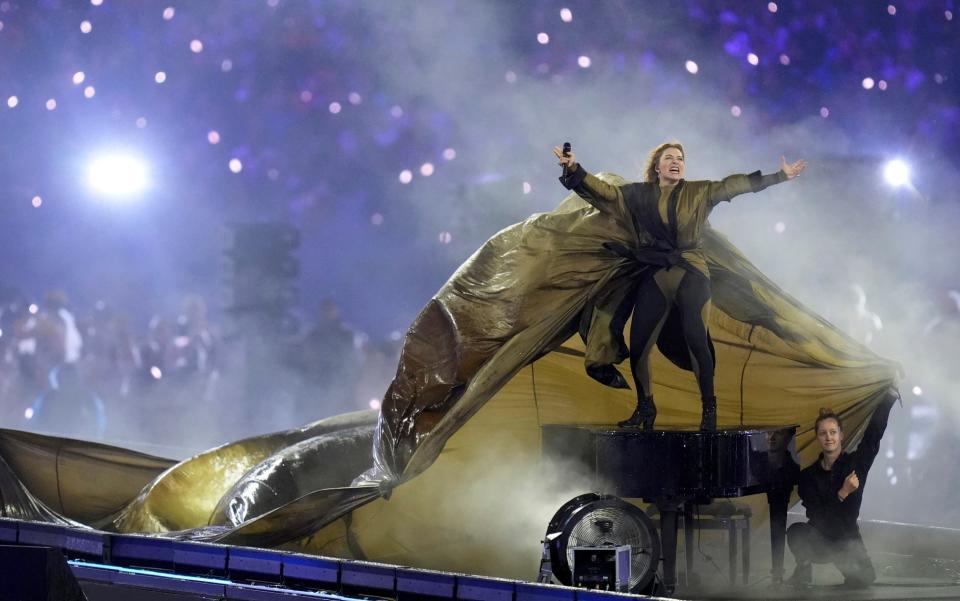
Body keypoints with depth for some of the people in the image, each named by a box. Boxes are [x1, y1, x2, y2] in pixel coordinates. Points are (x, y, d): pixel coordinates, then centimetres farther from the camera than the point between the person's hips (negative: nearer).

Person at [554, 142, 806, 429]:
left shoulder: (699, 193, 7)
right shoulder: (639, 195, 9)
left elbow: (735, 185, 4)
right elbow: (605, 191, 2)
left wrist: (779, 176, 1)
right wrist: (575, 169, -11)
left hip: (691, 275, -2)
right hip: (655, 278, 2)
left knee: (695, 339, -18)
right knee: (638, 344, -1)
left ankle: (709, 408, -9)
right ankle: (645, 408, 18)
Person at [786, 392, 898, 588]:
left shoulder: (855, 463, -6)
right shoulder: (808, 476, -7)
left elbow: (875, 431, -17)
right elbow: (816, 515, -16)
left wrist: (890, 396, -27)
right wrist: (842, 493, -28)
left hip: (847, 540, 2)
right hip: (819, 540, -2)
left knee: (863, 579, -20)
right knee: (796, 532, -35)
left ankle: (843, 563, 17)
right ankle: (804, 570, -3)